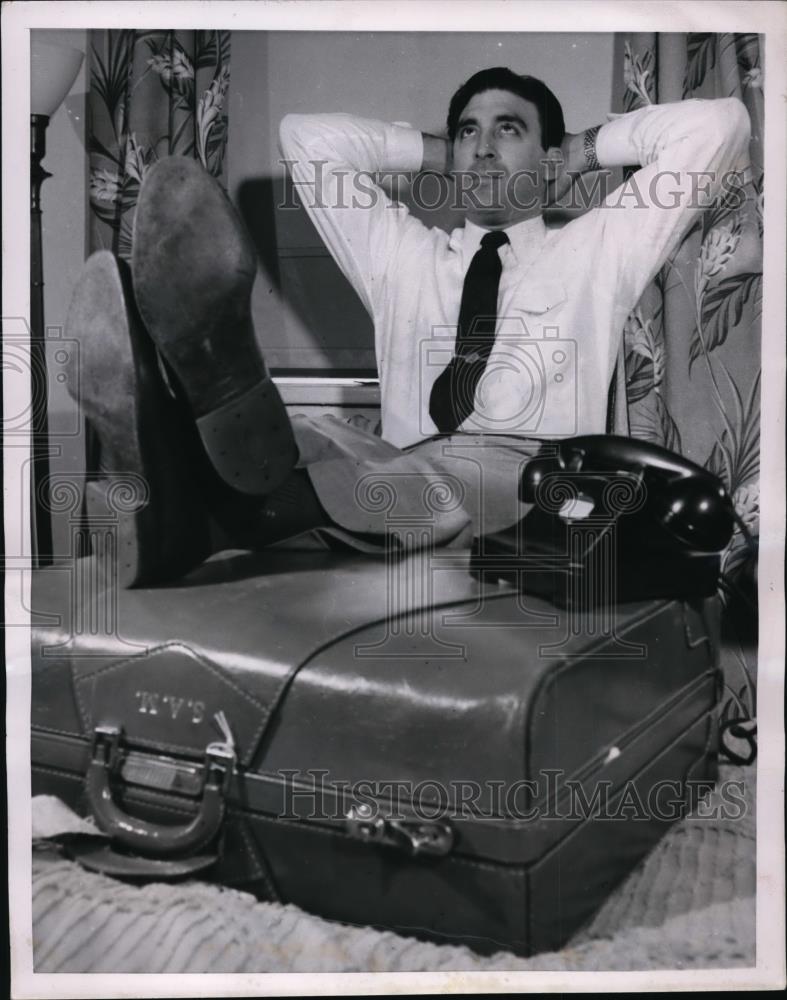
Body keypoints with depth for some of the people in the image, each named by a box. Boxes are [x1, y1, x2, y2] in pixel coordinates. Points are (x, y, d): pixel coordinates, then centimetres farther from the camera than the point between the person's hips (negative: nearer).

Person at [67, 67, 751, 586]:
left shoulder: (595, 251, 20)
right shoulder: (404, 257, 27)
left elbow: (718, 122, 16)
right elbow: (309, 135, 30)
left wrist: (585, 150, 23)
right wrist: (439, 153, 29)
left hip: (535, 483, -2)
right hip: (394, 480, 3)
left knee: (454, 472, -37)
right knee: (320, 438, -29)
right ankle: (172, 474, -58)